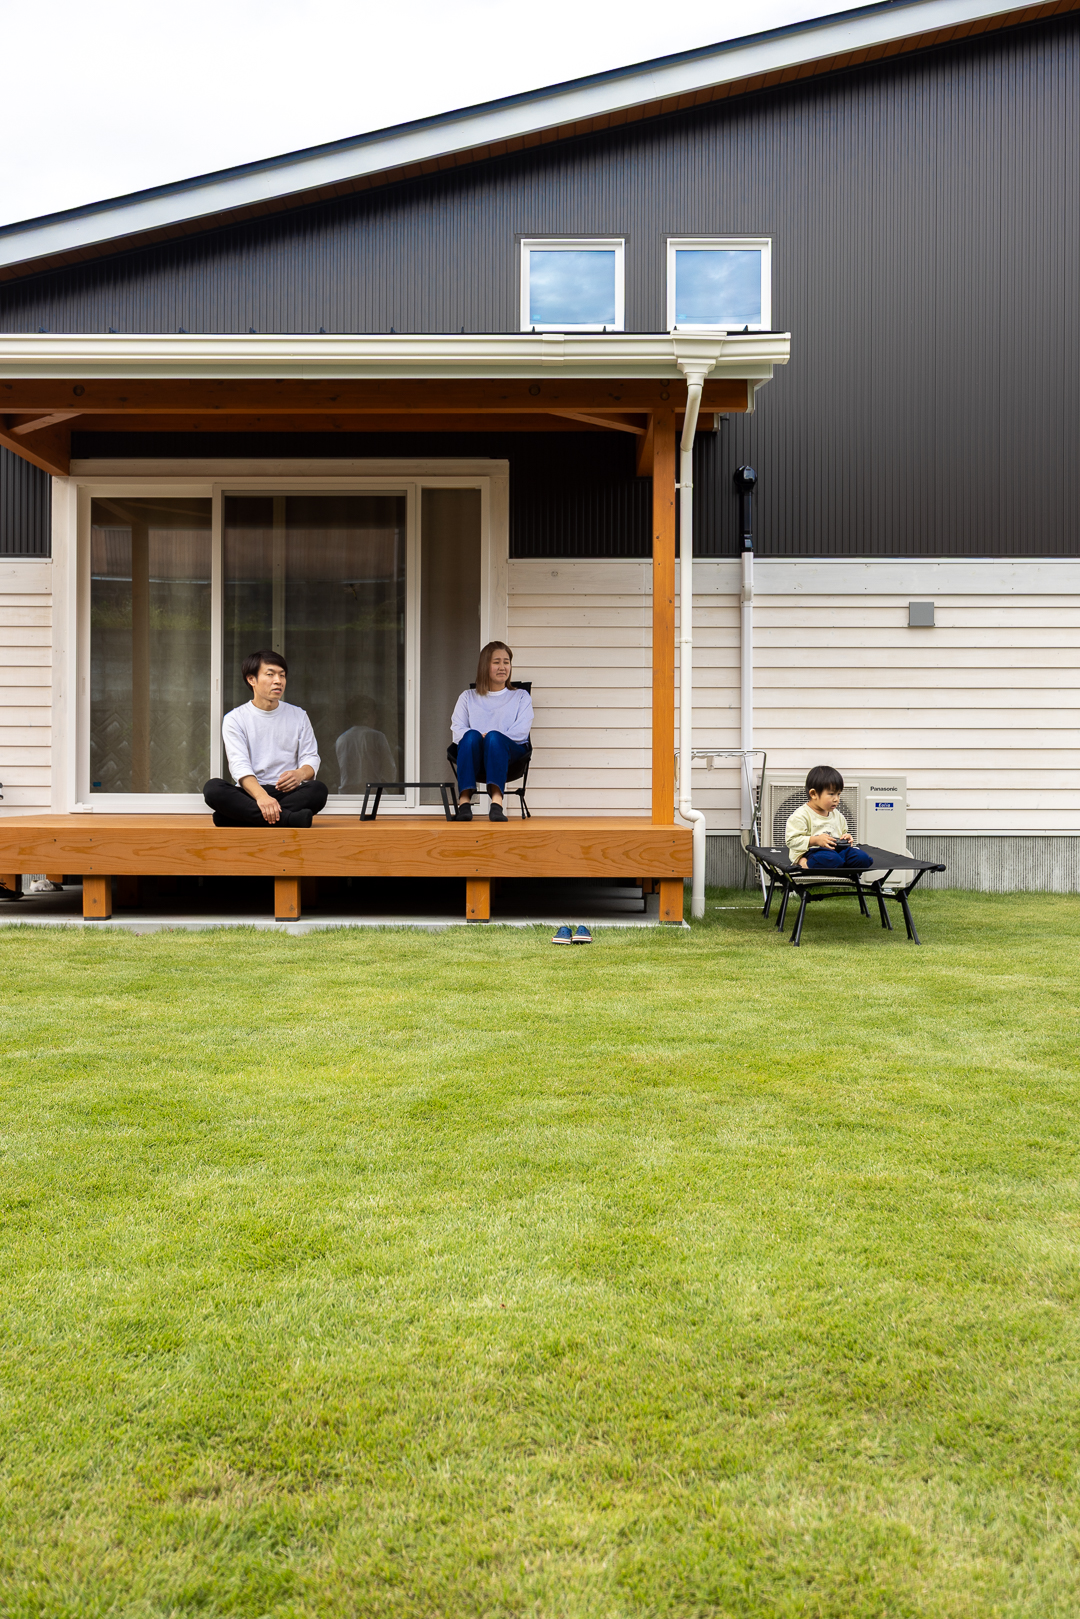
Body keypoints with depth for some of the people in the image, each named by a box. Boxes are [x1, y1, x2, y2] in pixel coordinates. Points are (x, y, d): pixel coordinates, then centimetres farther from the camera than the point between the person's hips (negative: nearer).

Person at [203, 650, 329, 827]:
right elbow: (239, 765, -9)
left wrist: (301, 773, -18)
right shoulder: (235, 718, 5)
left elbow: (311, 758, 9)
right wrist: (261, 796, -30)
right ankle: (287, 818, -42)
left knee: (317, 789, -31)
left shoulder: (298, 716, 15)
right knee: (212, 788, -31)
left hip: (287, 793, 2)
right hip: (250, 794, -1)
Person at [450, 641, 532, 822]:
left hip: (509, 754, -1)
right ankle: (465, 800, -46)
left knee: (494, 737, -36)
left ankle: (497, 801, -54)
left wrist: (490, 738, -12)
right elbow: (457, 729, 9)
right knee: (472, 736, -34)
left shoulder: (521, 697, 24)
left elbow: (521, 731, 4)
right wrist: (478, 737, -13)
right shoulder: (468, 697, 27)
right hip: (474, 757, 1)